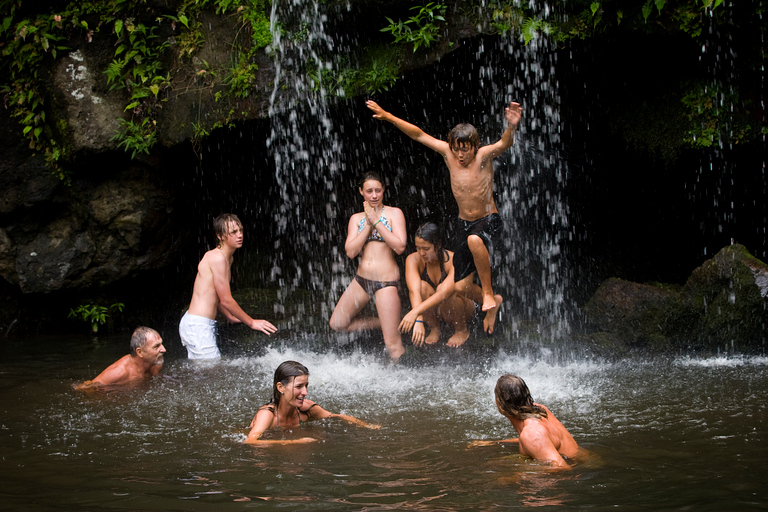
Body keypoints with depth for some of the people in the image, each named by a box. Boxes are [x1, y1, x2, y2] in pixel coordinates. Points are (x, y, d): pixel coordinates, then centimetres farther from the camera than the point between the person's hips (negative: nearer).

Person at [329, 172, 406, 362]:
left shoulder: (394, 213, -1)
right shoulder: (357, 218, 10)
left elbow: (400, 247, -14)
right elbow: (350, 251, -2)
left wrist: (377, 221, -13)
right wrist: (368, 225, -8)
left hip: (386, 282, -5)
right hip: (361, 280, 5)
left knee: (393, 343, -8)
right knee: (337, 324, 10)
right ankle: (381, 323, 22)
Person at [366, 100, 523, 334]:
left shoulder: (484, 156, -17)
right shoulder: (448, 152, -7)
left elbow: (505, 143, -38)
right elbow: (418, 134, -2)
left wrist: (512, 126, -60)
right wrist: (387, 116, -4)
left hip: (489, 221, -5)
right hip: (464, 223, 5)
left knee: (474, 240, -42)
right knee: (461, 288, -1)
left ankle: (488, 292, -20)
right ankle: (491, 304, 32)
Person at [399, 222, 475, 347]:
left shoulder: (453, 261, -29)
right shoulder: (413, 260, -20)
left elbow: (444, 292, -44)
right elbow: (414, 290, -35)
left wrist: (415, 312, -55)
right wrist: (418, 320, -51)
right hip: (432, 310, 2)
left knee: (442, 288, -34)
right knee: (422, 287, -29)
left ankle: (461, 330, -8)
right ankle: (434, 329, -6)